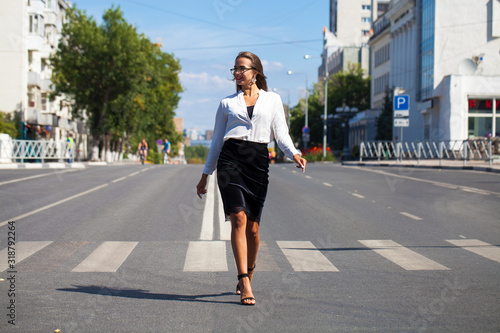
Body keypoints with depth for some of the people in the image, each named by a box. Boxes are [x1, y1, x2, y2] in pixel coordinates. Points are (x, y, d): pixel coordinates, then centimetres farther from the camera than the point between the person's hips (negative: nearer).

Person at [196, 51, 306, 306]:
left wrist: (294, 154, -13)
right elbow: (217, 140, 18)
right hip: (230, 159, 0)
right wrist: (205, 175, 16)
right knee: (239, 218, -17)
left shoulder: (272, 100, 14)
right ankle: (245, 284, -19)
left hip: (258, 162, 1)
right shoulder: (227, 103, 16)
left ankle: (248, 272, 29)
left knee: (252, 227, 3)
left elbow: (281, 134, 7)